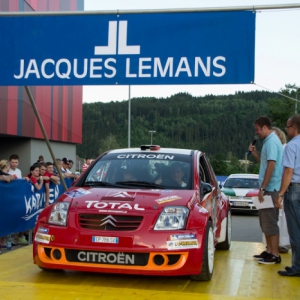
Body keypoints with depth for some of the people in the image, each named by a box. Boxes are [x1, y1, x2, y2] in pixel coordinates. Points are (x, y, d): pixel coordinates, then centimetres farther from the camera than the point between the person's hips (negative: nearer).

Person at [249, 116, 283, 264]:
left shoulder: (271, 142, -15)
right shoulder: (269, 141, 16)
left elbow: (271, 165, -22)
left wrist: (263, 188, -21)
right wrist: (254, 153, 11)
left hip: (271, 188, -10)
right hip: (269, 188, 10)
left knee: (270, 221, -6)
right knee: (265, 221, 15)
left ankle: (275, 255, 0)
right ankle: (269, 251, 23)